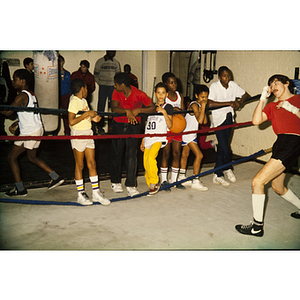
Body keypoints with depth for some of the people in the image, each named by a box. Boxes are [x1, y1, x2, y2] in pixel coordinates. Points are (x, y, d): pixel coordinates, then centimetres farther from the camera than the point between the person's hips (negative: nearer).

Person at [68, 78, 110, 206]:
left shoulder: (83, 101, 12)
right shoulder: (74, 102, -14)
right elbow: (71, 121, -23)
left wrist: (93, 118, 1)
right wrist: (87, 114, -20)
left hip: (88, 133, 8)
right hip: (78, 134, -8)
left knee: (92, 164, 9)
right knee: (80, 166, 3)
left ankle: (96, 193, 16)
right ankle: (81, 194, 15)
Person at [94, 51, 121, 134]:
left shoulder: (116, 63, 12)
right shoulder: (100, 62, 4)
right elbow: (96, 75, 5)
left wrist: (116, 84, 5)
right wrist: (101, 83, -1)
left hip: (113, 87, 3)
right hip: (103, 87, -3)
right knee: (101, 107, -2)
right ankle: (100, 128, 4)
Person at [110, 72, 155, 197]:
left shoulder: (139, 94, -15)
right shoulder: (116, 92, -8)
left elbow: (153, 108, -9)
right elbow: (114, 108, -22)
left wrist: (139, 110, -24)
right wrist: (127, 111, -38)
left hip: (133, 125, -2)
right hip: (118, 125, 3)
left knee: (131, 155, -9)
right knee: (116, 153, 8)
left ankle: (130, 185, -2)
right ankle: (115, 182, 24)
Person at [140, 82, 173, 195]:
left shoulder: (168, 107, 5)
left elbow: (169, 125, -5)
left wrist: (164, 112, -15)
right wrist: (143, 141, 19)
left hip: (159, 138, -5)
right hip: (148, 139, 5)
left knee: (150, 157, -27)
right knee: (146, 165, 0)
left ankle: (154, 182, -10)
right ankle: (151, 186, 15)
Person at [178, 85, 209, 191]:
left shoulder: (200, 105, 11)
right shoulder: (194, 105, -18)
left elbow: (205, 121, 6)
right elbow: (199, 120, -32)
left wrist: (203, 110, -4)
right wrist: (203, 107, -27)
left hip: (191, 134, 10)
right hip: (188, 134, -10)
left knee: (185, 155, 17)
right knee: (199, 155, -12)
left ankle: (181, 178, 28)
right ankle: (195, 181, -6)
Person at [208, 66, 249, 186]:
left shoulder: (233, 85, 1)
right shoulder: (214, 86, -14)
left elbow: (246, 95, 9)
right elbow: (210, 104, -27)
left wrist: (239, 102, -13)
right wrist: (229, 103, -25)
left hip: (229, 118, 5)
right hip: (218, 119, -5)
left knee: (222, 147, 11)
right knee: (225, 149, -10)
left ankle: (217, 175, 22)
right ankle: (228, 169, 17)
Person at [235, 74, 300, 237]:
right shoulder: (272, 106, 20)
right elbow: (256, 121, 3)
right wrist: (263, 99, 3)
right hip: (280, 143, 8)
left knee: (258, 181, -14)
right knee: (277, 187, 22)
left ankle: (257, 226, -5)